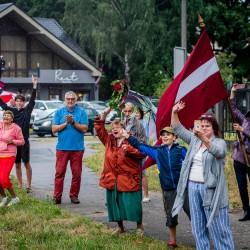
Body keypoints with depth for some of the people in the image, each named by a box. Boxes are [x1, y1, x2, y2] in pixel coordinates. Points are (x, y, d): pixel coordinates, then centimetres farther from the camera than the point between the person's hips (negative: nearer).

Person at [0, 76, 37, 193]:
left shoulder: (27, 110, -1)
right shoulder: (12, 111, 10)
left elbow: (32, 99, -10)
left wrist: (34, 86, -21)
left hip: (24, 140, -4)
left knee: (26, 163, -1)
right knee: (17, 164, 9)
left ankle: (28, 185, 3)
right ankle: (19, 186, 15)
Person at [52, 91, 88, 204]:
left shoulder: (81, 112, 4)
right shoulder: (59, 112, 8)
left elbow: (84, 128, -5)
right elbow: (54, 129, 1)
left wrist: (73, 122, -13)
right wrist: (66, 123, -10)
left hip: (77, 147, 0)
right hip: (62, 147, 0)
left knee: (77, 173, 4)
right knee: (59, 172, -3)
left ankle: (74, 195, 14)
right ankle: (57, 196, -1)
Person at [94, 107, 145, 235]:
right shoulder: (109, 140, 8)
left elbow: (143, 153, -15)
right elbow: (99, 128, 9)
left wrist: (129, 149, -25)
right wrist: (104, 115, -2)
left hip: (128, 180, -5)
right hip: (112, 180, 5)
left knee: (132, 204, -2)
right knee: (114, 204, 11)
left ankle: (139, 226, 15)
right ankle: (120, 227, 27)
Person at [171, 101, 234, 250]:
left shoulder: (220, 142, -5)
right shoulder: (194, 140, 13)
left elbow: (218, 151, -27)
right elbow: (178, 129, 11)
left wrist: (204, 139, -43)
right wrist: (174, 113, -5)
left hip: (211, 189, -6)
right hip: (193, 186, 6)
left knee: (218, 226, -6)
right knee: (198, 227, 11)